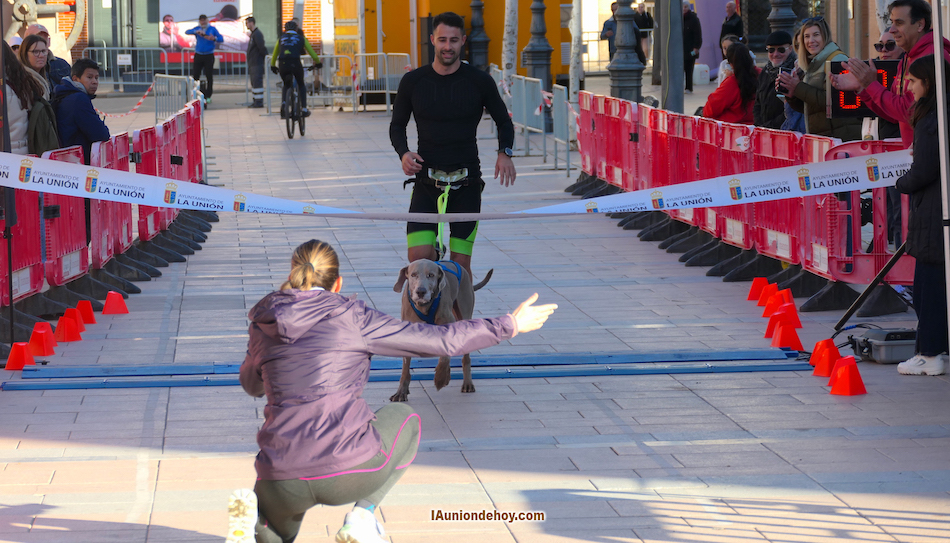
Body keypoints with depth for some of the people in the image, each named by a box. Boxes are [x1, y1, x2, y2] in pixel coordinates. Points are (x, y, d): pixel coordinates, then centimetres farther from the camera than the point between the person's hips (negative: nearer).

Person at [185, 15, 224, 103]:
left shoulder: (212, 29, 6)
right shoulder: (197, 29, 8)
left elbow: (221, 39, -3)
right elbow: (187, 32, -8)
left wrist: (214, 39, -25)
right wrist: (196, 32, -26)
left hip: (209, 56, -1)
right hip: (198, 55, 1)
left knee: (209, 76, -2)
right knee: (195, 75, -3)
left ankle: (208, 97, 6)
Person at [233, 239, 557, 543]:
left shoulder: (262, 325, 11)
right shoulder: (352, 318, 2)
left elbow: (251, 384, 32)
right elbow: (442, 341, 5)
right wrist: (510, 325, 16)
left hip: (283, 484, 3)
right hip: (349, 470, -3)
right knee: (403, 418, 30)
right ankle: (362, 515, 9)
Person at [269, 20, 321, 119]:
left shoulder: (281, 38, 22)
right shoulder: (301, 38, 17)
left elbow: (274, 55, 29)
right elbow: (311, 52, 22)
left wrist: (273, 66, 44)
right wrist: (318, 62, 39)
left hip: (283, 66, 2)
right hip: (296, 64, -2)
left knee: (286, 86, 25)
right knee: (301, 85, 22)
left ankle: (283, 103, 0)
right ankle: (304, 108, 16)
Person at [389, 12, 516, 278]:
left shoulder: (479, 82, -1)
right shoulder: (413, 82, 1)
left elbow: (503, 121, 12)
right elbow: (397, 125, 12)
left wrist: (505, 152, -6)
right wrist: (403, 153, -8)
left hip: (466, 183, -1)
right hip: (426, 182, 1)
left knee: (461, 262, -2)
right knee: (418, 256, -12)